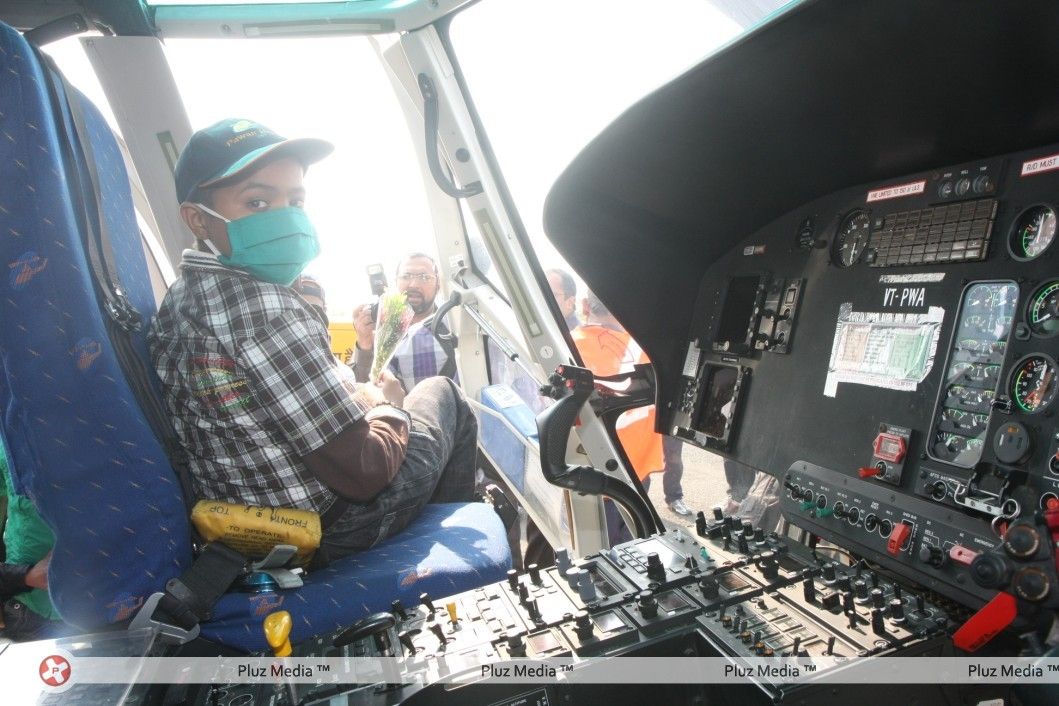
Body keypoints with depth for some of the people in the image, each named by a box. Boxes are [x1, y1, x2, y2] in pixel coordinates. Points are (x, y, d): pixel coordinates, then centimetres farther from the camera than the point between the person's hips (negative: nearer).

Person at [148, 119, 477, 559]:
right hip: (334, 528, -8)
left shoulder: (177, 301, 1)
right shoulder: (264, 308, -31)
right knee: (442, 394, 17)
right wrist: (387, 406, -9)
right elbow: (362, 472, -28)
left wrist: (354, 401, 11)